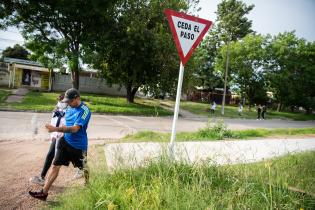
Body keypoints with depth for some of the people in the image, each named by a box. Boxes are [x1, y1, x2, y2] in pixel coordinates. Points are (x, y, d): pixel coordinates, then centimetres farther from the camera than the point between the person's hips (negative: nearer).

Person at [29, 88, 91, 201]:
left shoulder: (84, 110, -21)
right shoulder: (70, 107, 3)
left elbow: (75, 128, -29)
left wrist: (56, 129, -32)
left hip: (78, 146, -6)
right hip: (66, 141, 6)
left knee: (84, 168, 14)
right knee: (55, 165, 3)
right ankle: (44, 192, 13)